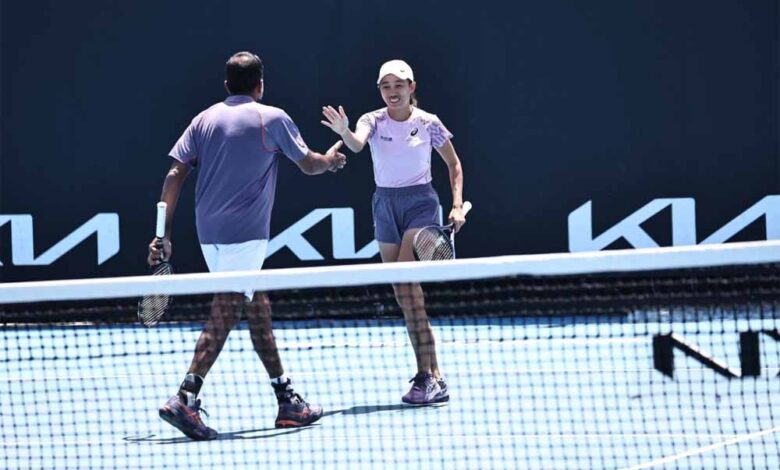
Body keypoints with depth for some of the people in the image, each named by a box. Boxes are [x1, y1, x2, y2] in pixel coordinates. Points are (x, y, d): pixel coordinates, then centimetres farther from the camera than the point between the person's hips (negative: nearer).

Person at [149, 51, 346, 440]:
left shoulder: (204, 120, 11)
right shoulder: (272, 118, -1)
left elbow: (175, 175, 4)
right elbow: (309, 164, 9)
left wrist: (164, 233, 6)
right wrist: (330, 160, 32)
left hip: (210, 233, 6)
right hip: (245, 233, -6)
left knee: (256, 304, 15)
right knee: (225, 313, -9)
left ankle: (286, 399, 19)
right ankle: (185, 400, -20)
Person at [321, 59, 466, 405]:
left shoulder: (428, 123, -4)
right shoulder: (373, 121, -1)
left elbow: (453, 163, 8)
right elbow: (357, 144, -23)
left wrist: (457, 206, -2)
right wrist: (343, 132, -46)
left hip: (420, 203, -4)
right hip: (385, 205, 4)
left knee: (406, 283, -19)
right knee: (403, 293, 5)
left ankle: (428, 375, -19)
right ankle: (431, 377, 12)